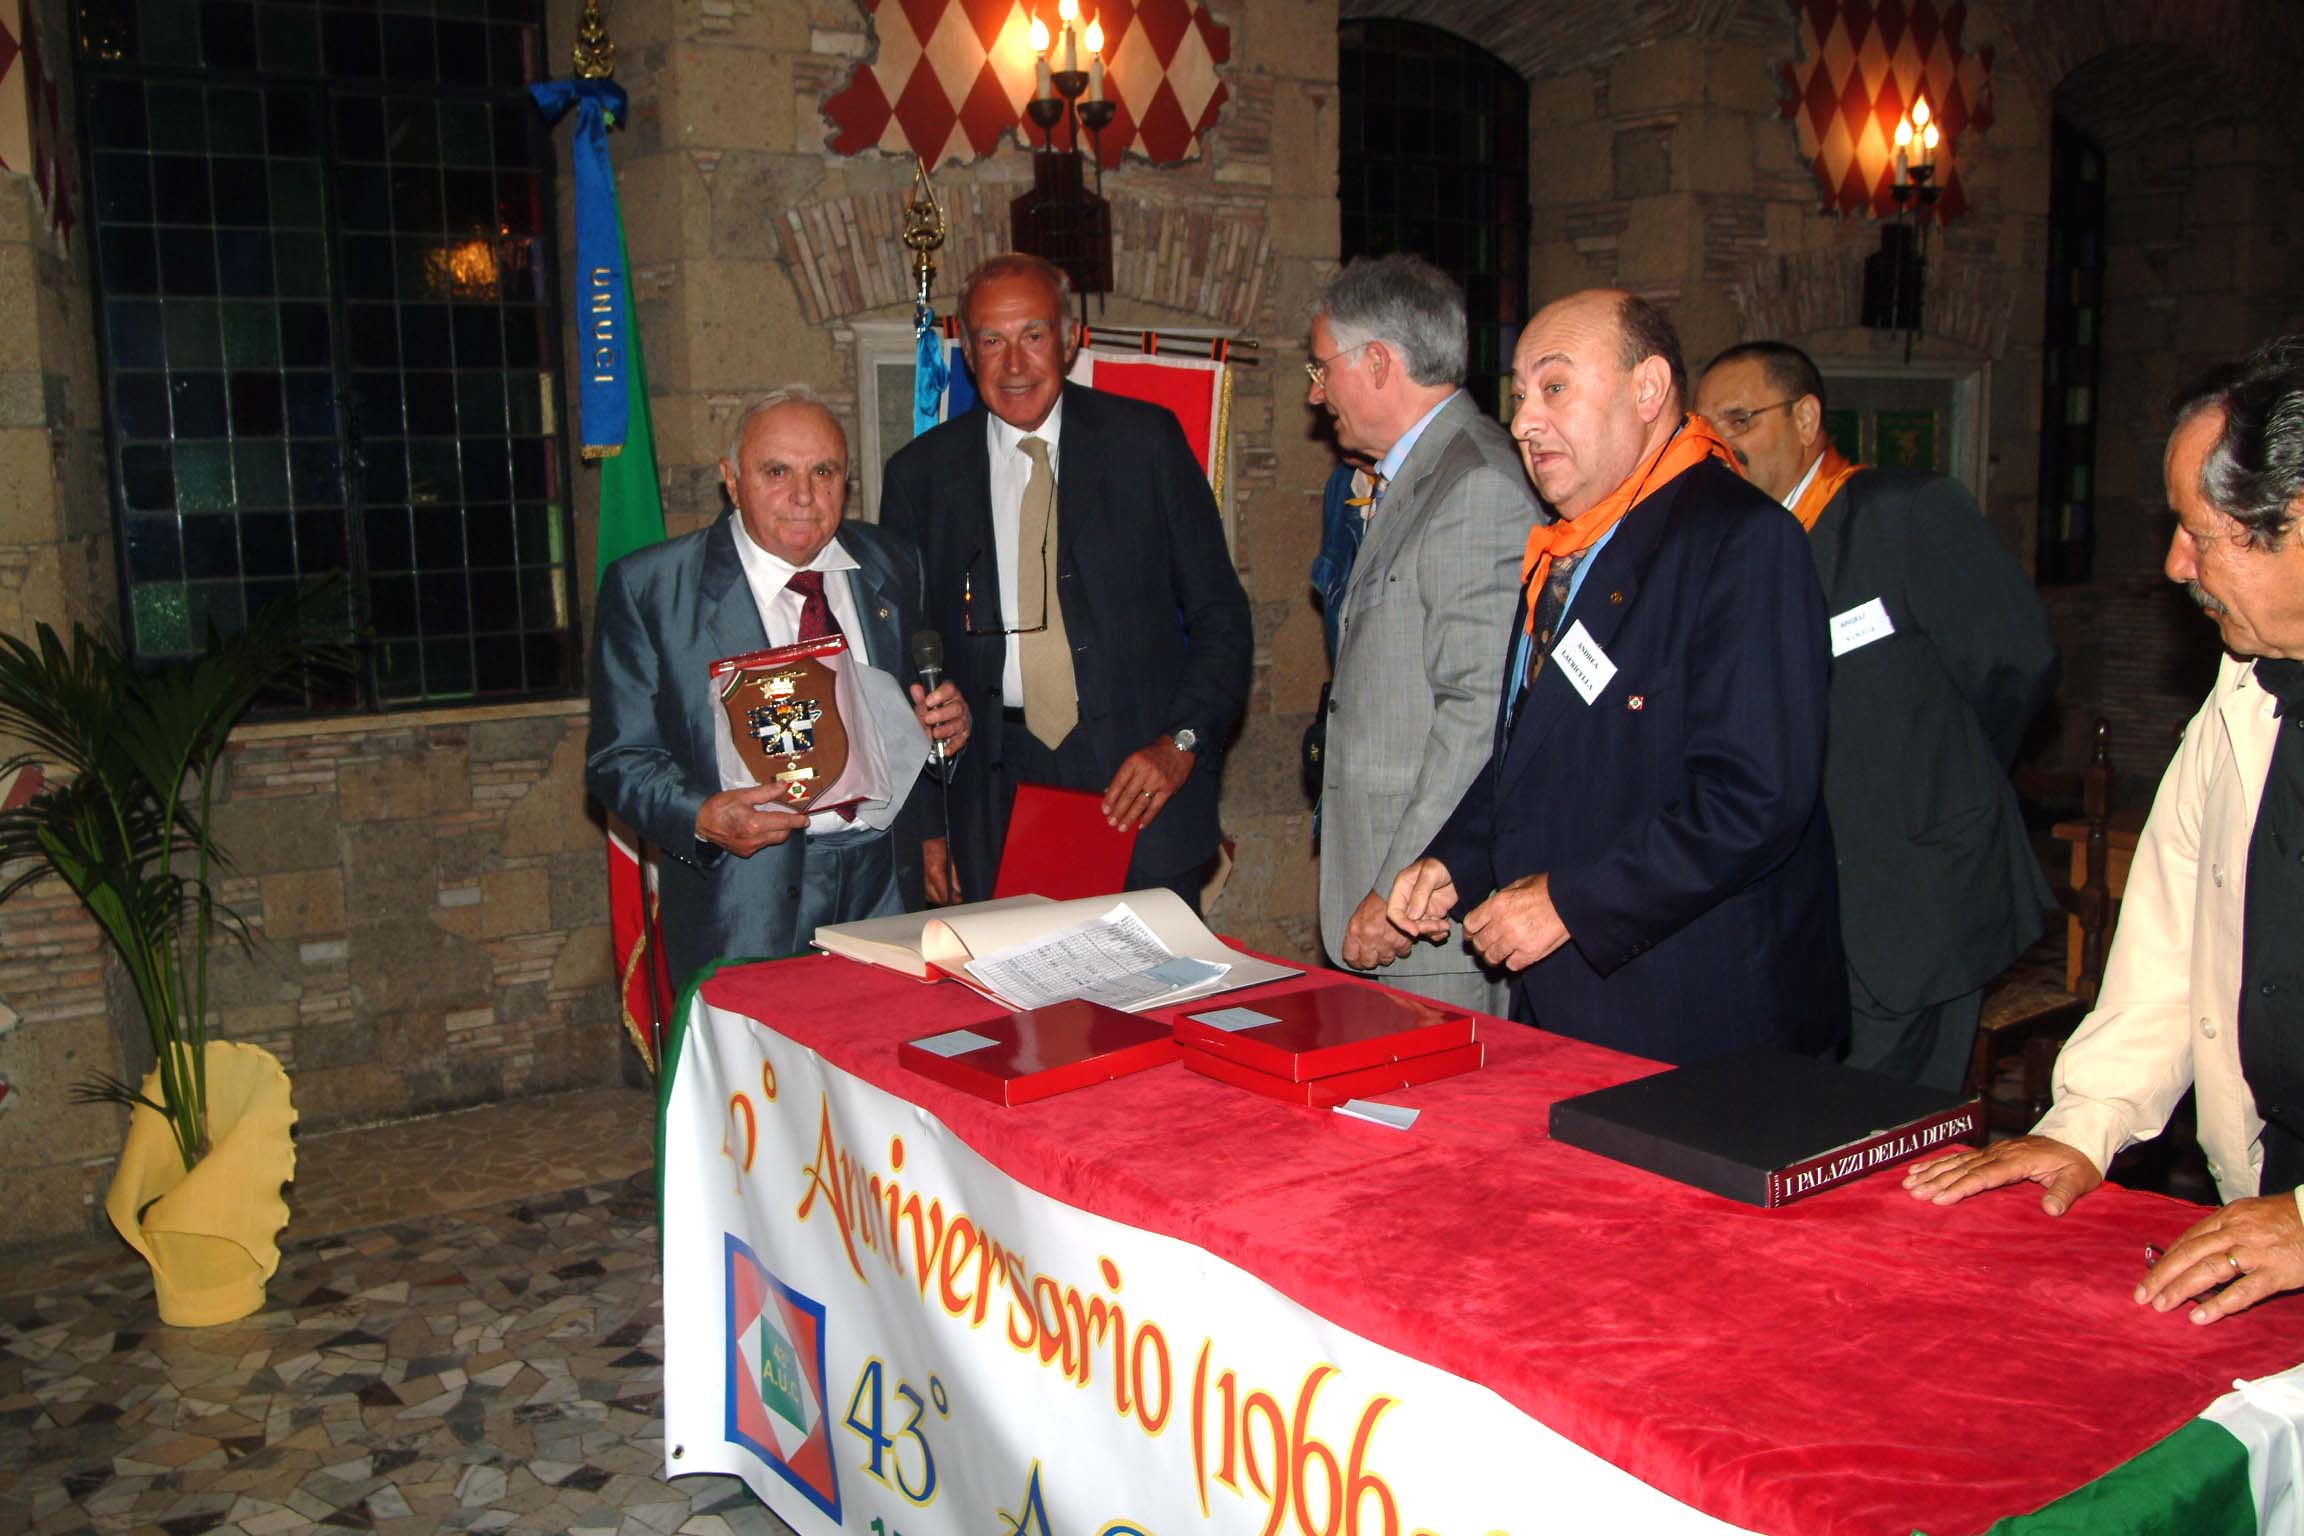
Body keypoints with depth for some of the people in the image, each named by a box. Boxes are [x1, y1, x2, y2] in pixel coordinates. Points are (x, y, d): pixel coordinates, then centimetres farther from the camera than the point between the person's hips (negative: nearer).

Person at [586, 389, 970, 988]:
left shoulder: (892, 566, 11)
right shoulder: (646, 586, -1)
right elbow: (618, 757, -1)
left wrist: (945, 722, -1)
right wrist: (701, 818, -20)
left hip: (888, 887, 3)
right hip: (746, 904, -3)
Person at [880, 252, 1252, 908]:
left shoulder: (1146, 441, 2)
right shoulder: (919, 474, 5)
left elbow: (1219, 615, 4)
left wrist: (1181, 741, -10)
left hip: (1138, 784, -1)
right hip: (993, 797, 1)